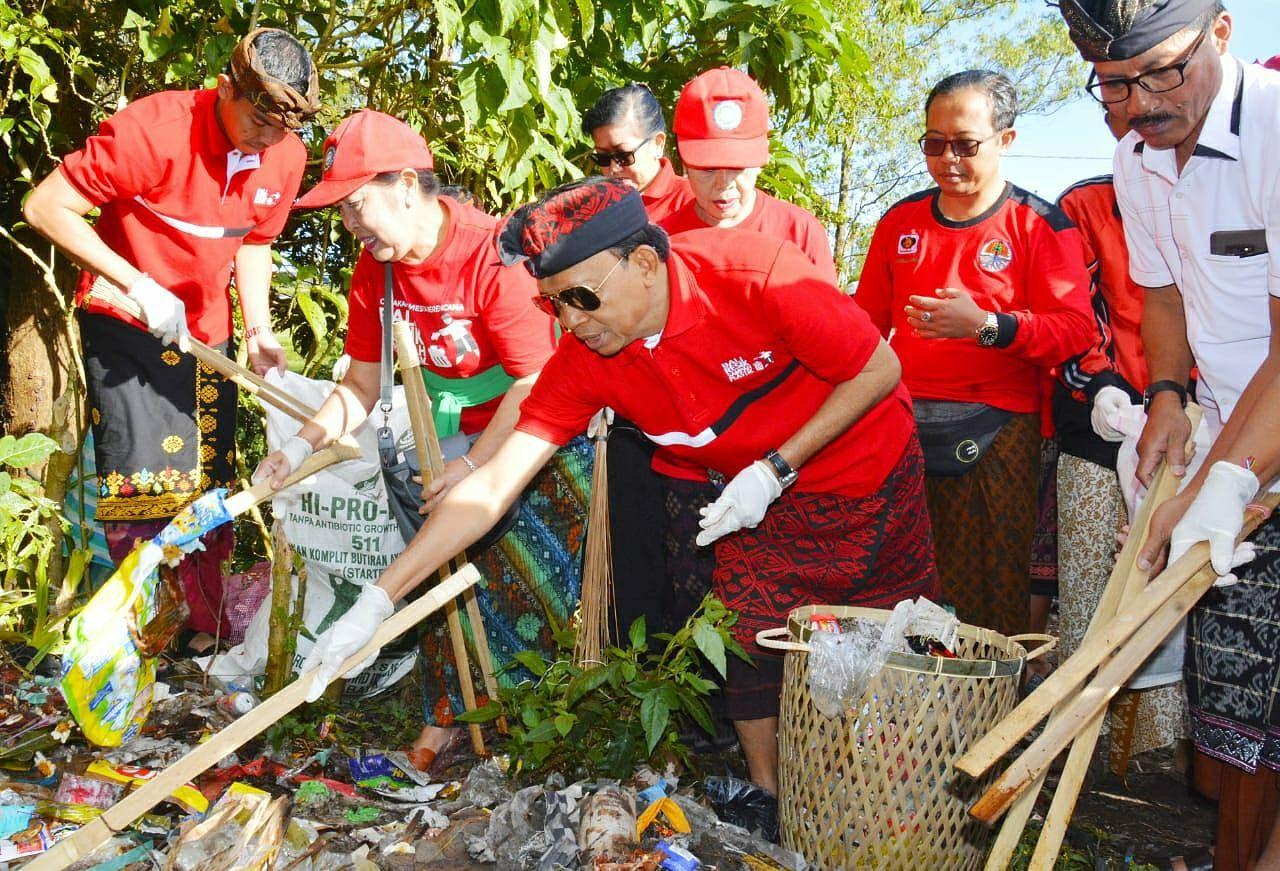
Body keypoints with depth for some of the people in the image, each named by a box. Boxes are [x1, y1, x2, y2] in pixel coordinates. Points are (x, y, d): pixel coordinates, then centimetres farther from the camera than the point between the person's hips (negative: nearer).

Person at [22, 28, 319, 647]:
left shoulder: (286, 156, -6)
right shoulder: (153, 129, -23)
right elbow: (45, 207, -20)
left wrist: (259, 330, -2)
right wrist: (139, 285, -26)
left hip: (205, 329, 5)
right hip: (125, 320, -5)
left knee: (209, 480, 8)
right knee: (143, 481, -7)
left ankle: (209, 628, 21)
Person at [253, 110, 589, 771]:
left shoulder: (492, 253, -24)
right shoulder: (375, 269, -3)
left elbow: (535, 385, -22)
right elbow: (362, 383, 2)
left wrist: (474, 467, -24)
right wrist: (302, 445, -12)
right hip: (459, 439, 6)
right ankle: (448, 719, 10)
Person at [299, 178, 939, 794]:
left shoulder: (759, 274, -33)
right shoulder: (584, 359, -21)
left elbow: (880, 371, -20)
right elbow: (490, 488, -22)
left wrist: (775, 469, -26)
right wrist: (376, 602, -27)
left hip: (871, 476, -2)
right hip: (757, 491, 3)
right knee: (751, 645, -4)